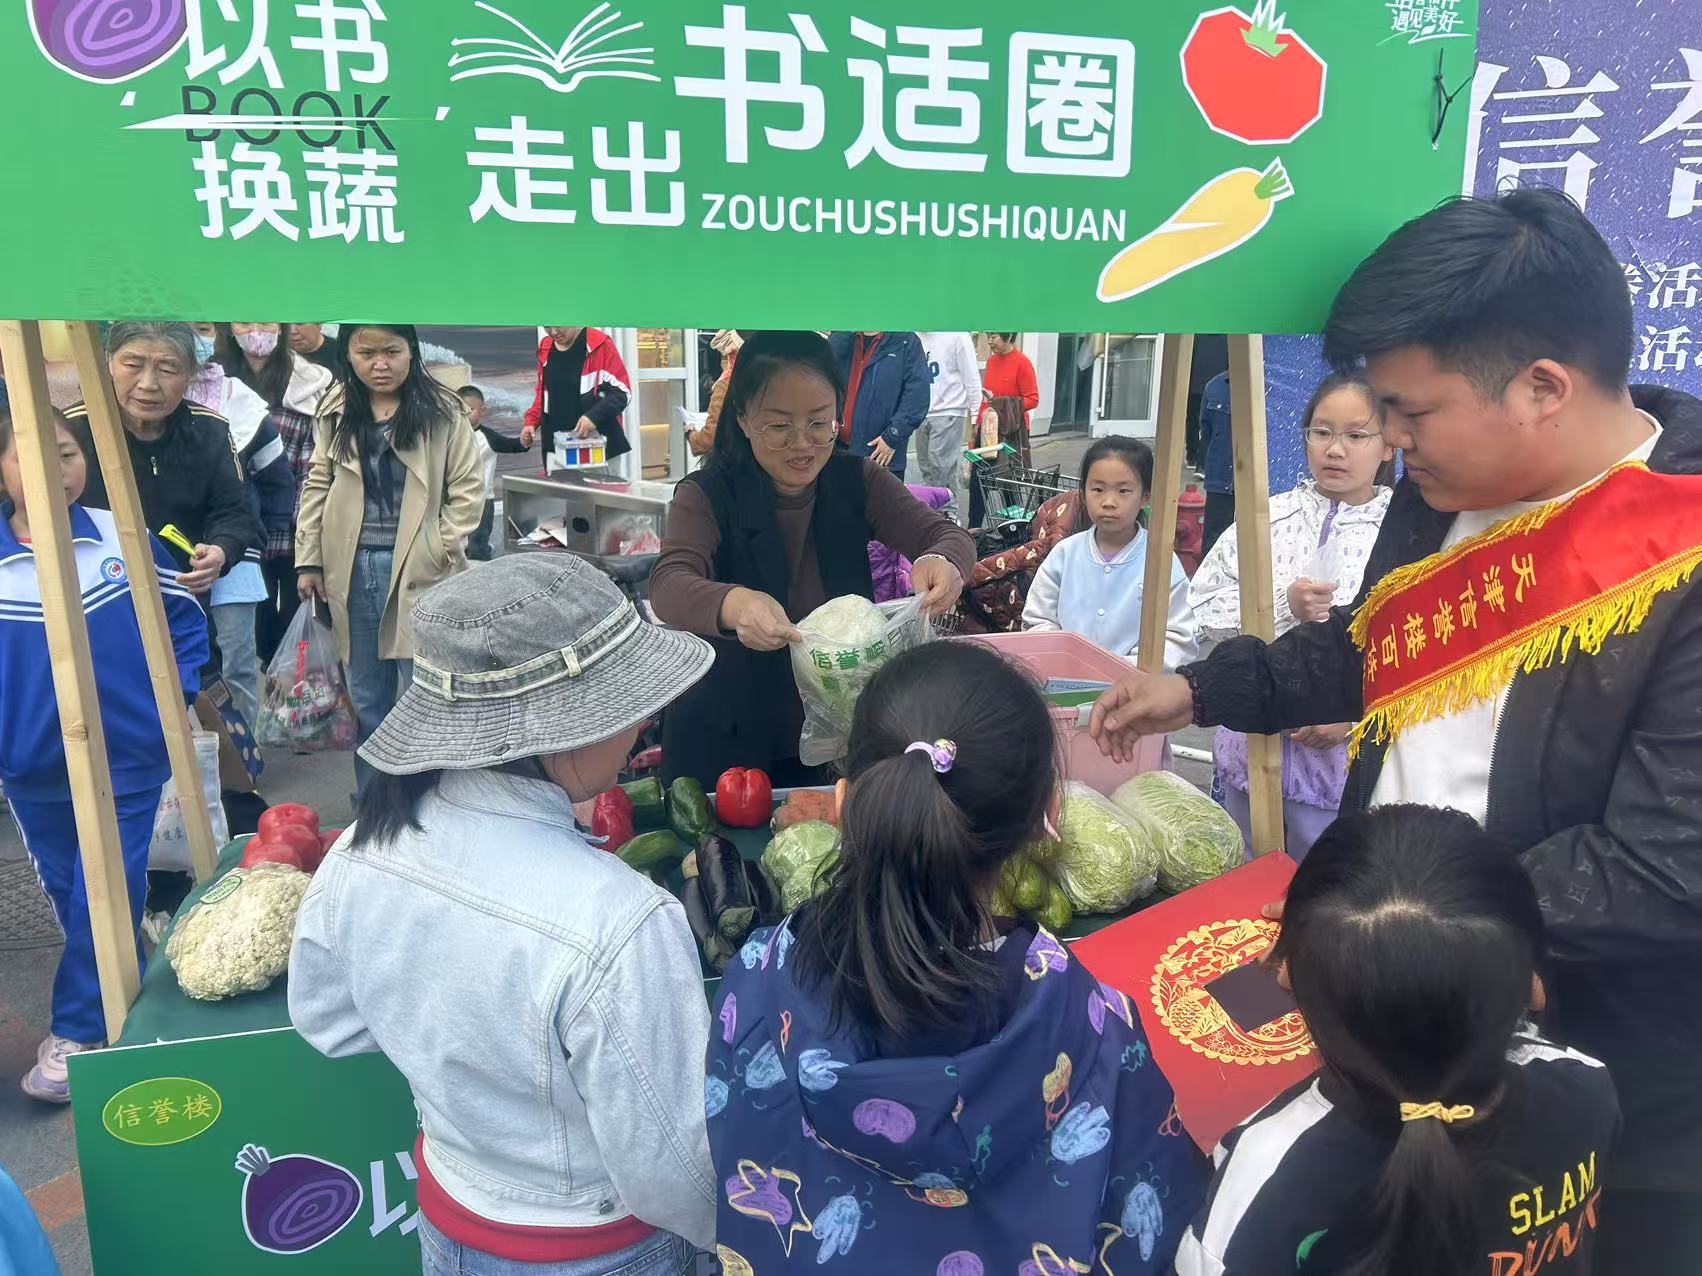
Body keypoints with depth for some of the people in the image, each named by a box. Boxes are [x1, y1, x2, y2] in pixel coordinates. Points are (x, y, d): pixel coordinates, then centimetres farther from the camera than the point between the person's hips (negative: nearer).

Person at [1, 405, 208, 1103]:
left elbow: (185, 620, 5)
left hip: (128, 758, -2)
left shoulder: (126, 539, -7)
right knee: (69, 895, 17)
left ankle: (77, 1030, 16)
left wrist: (174, 699, -4)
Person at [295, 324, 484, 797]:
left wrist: (437, 554, -10)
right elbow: (317, 488, 11)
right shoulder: (335, 413, 7)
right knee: (366, 697, 14)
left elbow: (467, 492, -4)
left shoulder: (441, 413, -4)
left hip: (418, 571, -4)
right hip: (352, 569, 4)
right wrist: (309, 560, 8)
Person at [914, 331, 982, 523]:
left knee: (941, 467, -10)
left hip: (949, 413, -5)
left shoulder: (957, 336, -7)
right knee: (926, 469, 9)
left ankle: (950, 514, 2)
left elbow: (971, 377, -7)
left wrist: (974, 414, -10)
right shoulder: (916, 337, 8)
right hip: (922, 414, 6)